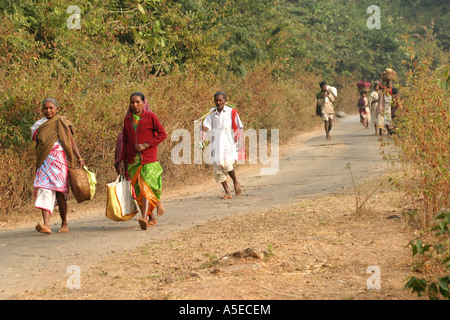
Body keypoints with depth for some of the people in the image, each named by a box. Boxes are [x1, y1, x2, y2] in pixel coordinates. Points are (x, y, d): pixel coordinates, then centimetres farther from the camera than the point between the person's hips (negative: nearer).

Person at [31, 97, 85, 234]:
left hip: (59, 159, -4)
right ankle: (46, 224, -22)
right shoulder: (39, 125, 16)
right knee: (44, 190, -11)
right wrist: (38, 165, 22)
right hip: (45, 161, 4)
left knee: (59, 192, -5)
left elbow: (71, 141, -3)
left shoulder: (61, 122, 1)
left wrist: (79, 159, -11)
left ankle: (64, 224, 9)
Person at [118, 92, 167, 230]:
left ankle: (144, 217, -29)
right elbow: (125, 141, 17)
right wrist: (122, 160, 10)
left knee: (146, 186, -18)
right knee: (139, 190, 3)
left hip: (148, 159, -5)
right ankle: (152, 217, 15)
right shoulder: (127, 119, 12)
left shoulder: (150, 117, -1)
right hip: (132, 160, 5)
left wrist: (146, 145, -13)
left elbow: (162, 134, -4)